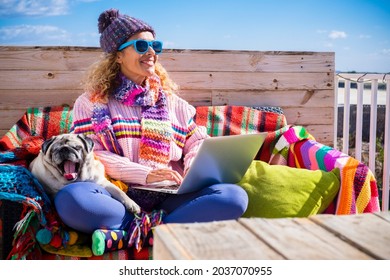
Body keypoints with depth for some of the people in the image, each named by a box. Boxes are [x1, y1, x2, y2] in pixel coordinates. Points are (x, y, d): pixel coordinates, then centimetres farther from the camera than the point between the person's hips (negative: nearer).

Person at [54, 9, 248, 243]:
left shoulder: (170, 100, 22)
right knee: (70, 198, -36)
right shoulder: (92, 103, 11)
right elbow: (90, 155, -2)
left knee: (234, 196, -24)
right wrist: (145, 174, -14)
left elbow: (197, 140, 19)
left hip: (168, 196, 3)